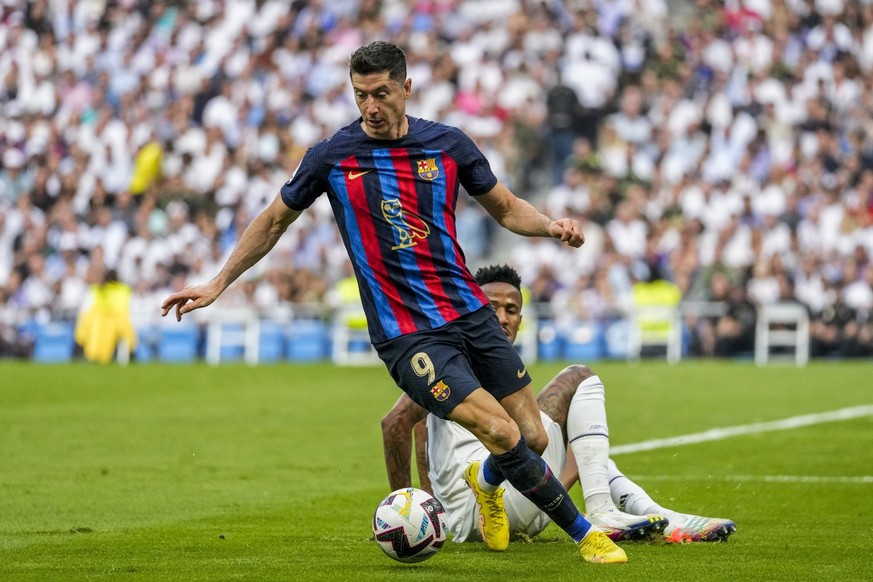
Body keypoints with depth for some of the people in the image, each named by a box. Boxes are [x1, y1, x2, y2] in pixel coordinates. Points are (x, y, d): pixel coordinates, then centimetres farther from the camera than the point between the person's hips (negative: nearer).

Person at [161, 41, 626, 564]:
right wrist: (219, 283, 14)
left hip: (471, 313, 4)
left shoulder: (448, 144, 3)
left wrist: (551, 226, -5)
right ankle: (584, 532, -1)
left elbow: (505, 206, 16)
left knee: (535, 439, 2)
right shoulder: (332, 157, -2)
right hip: (406, 334, -4)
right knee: (502, 433, -19)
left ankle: (487, 481, 38)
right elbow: (275, 220, 13)